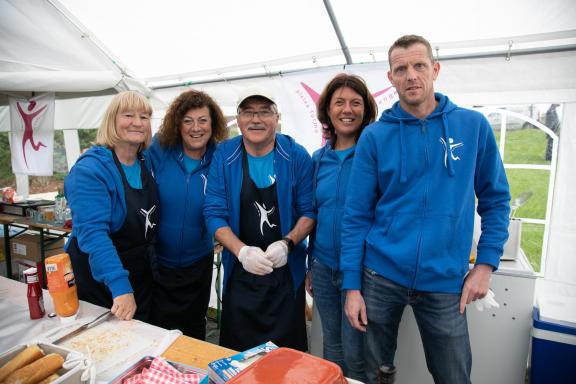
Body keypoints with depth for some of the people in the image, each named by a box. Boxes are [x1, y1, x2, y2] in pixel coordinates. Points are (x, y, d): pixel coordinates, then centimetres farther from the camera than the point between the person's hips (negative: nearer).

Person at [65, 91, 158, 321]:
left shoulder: (147, 164, 0)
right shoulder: (90, 169, -20)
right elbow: (93, 233, -30)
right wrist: (120, 286, -37)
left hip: (140, 280, 6)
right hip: (98, 282, -6)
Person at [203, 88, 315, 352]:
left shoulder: (297, 156, -6)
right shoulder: (224, 155, -4)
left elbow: (309, 210, -2)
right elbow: (214, 213, -6)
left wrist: (287, 243, -19)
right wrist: (242, 251, -20)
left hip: (287, 271, 0)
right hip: (240, 272, 1)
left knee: (288, 350, 11)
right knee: (237, 352, 15)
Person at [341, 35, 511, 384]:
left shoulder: (474, 126, 0)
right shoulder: (374, 136, -4)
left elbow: (496, 199, 7)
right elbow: (357, 216, -3)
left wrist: (486, 263, -2)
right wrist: (352, 286, -5)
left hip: (445, 281, 1)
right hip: (381, 275, 0)